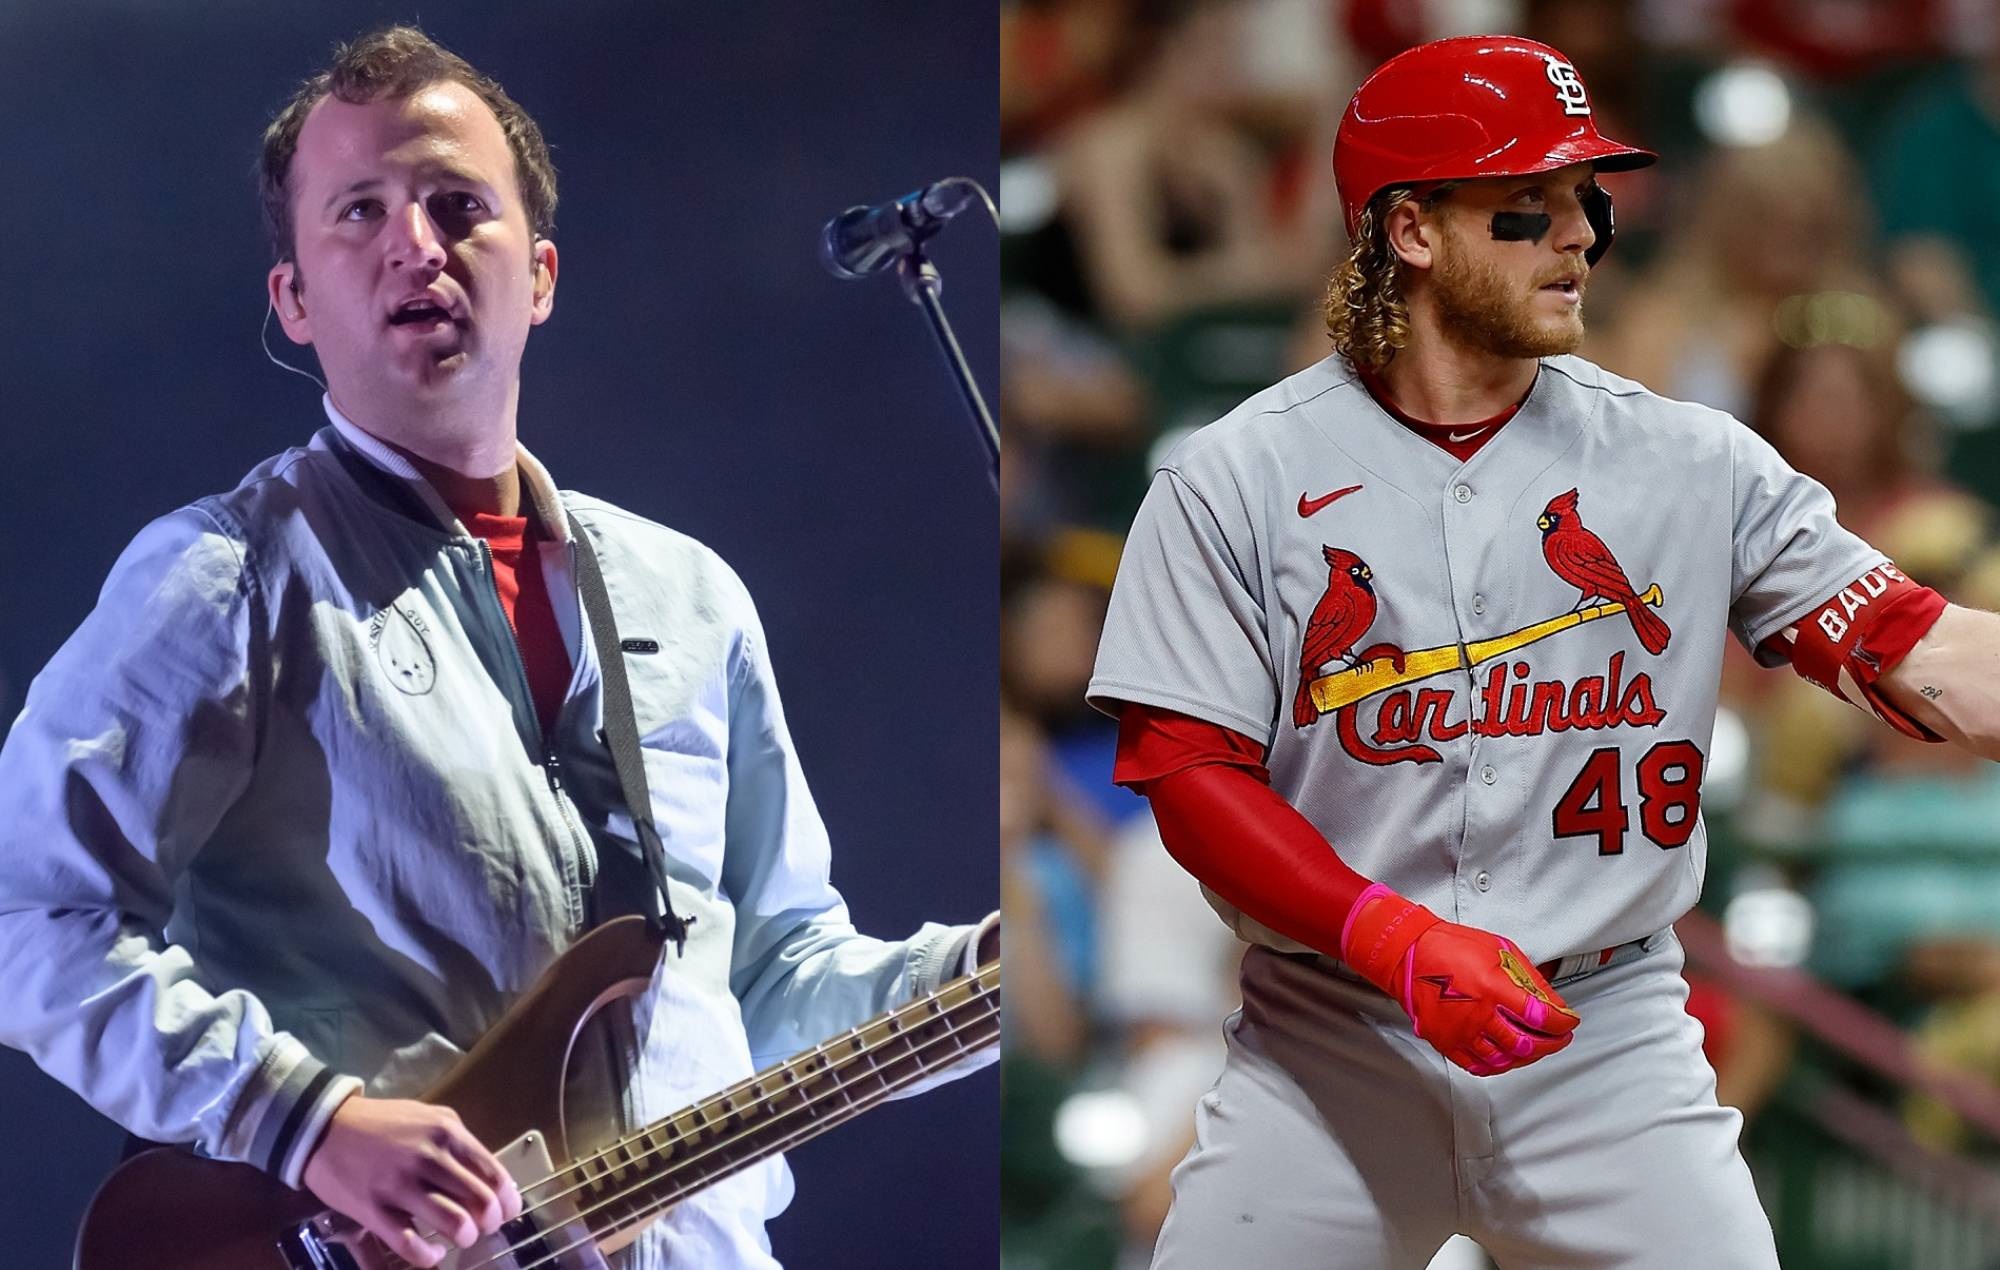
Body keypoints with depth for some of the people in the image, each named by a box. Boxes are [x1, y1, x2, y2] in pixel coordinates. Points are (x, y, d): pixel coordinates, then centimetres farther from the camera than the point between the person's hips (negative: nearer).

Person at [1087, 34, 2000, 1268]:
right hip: (1328, 1043, -1)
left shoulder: (1689, 463, 3)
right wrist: (1400, 944, -19)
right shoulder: (1237, 477, -1)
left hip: (1610, 1036, 1)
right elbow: (1189, 773, -6)